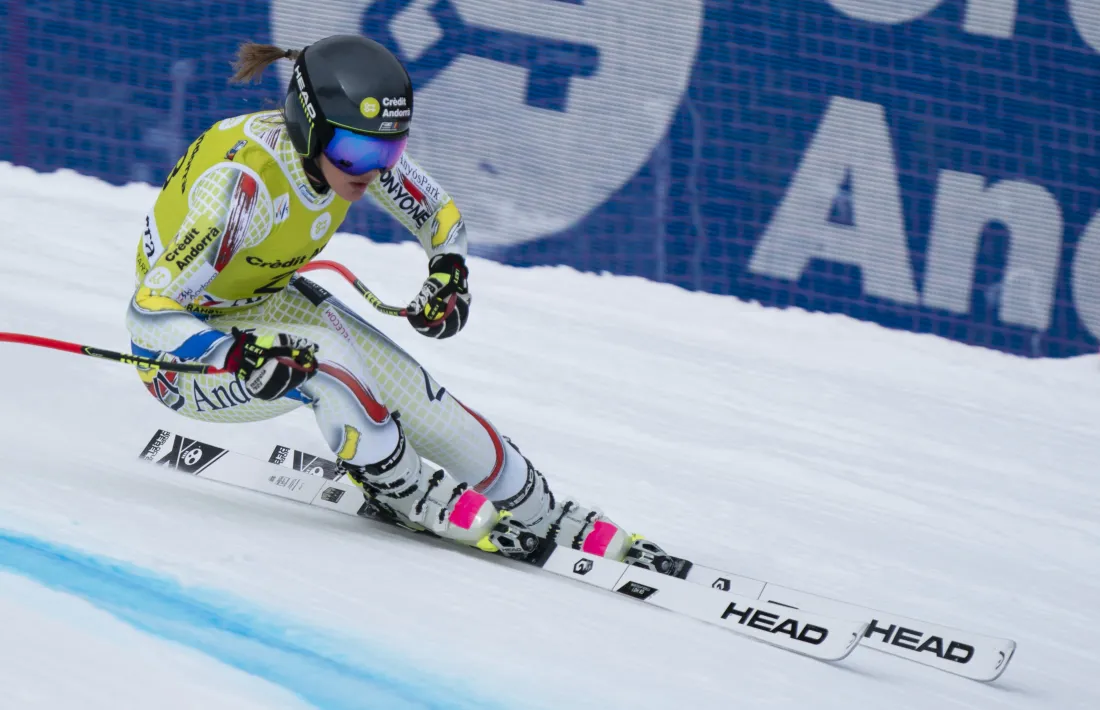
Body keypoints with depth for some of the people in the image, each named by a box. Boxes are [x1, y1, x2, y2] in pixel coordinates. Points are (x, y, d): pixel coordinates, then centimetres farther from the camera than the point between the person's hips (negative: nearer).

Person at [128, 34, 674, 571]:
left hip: (266, 303, 6)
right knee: (324, 357, -31)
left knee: (412, 392, -9)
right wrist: (241, 356, -49)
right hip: (187, 348, -6)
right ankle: (416, 500, -10)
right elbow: (149, 312, -36)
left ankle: (544, 517, 6)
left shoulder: (354, 147, -17)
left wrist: (449, 275, -18)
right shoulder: (242, 185, -37)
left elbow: (440, 215, 2)